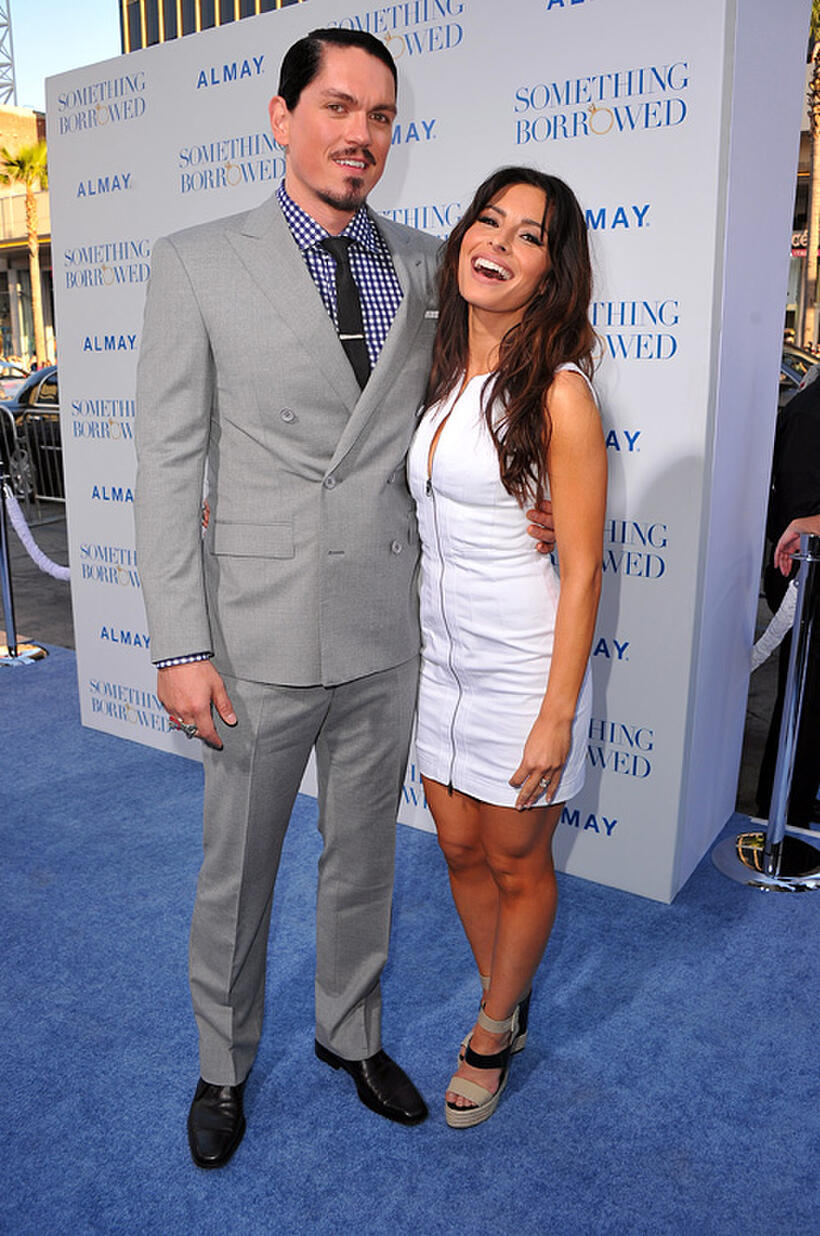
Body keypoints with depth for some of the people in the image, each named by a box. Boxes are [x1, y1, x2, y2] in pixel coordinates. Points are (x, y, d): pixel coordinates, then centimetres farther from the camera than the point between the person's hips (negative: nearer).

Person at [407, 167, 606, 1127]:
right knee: (461, 848, 18)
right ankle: (505, 1007, 43)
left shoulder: (557, 393, -15)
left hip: (523, 666, -6)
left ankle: (493, 1033, 38)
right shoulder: (442, 374, 6)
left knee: (518, 864, 13)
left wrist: (557, 715, -16)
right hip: (442, 657, 7)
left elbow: (581, 568, -15)